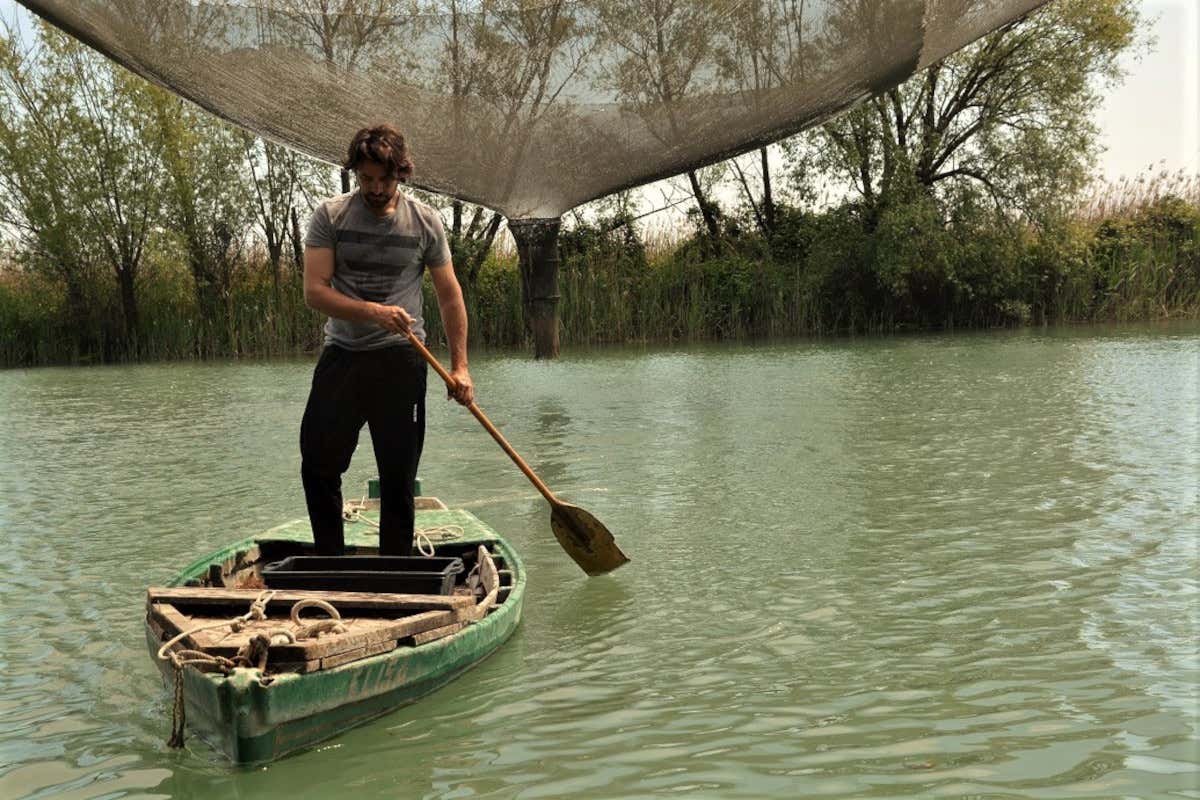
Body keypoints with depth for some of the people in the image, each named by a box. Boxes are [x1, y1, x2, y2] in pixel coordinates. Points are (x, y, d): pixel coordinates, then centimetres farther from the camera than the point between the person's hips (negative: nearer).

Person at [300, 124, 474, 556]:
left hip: (401, 359, -1)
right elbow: (314, 291, -8)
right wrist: (372, 312, -24)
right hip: (341, 355, 1)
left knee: (398, 478, 3)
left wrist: (459, 366, -2)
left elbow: (450, 296, 5)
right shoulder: (329, 216, -1)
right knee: (318, 467, 2)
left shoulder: (425, 221, 1)